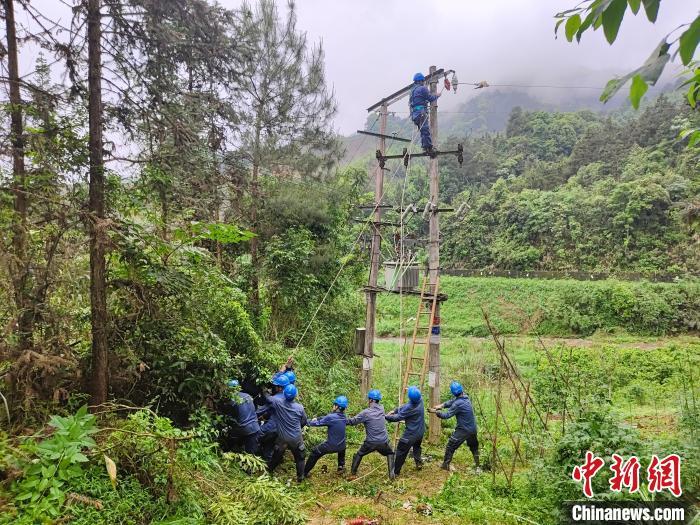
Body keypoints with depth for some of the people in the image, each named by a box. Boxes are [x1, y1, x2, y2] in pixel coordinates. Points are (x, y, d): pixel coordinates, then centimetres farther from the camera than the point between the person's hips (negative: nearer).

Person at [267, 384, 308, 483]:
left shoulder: (277, 402, -20)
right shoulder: (299, 407, -15)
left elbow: (267, 397, -4)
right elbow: (304, 422, 1)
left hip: (282, 438, 1)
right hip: (296, 439, -1)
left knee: (276, 456, 23)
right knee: (299, 458, 20)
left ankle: (267, 471, 41)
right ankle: (300, 478, 27)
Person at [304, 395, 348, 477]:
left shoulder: (331, 417, -22)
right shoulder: (344, 417, -1)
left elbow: (318, 423, -9)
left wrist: (309, 422, 8)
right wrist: (317, 418, 11)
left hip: (330, 446, -5)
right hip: (340, 446, 5)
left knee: (314, 454, 14)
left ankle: (305, 473, 21)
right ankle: (341, 467, 40)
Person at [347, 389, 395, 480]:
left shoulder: (366, 413, -15)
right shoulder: (381, 409, -2)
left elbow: (353, 421, -9)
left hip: (370, 442, -3)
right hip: (383, 442, 3)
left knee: (359, 455, 22)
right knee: (390, 453, 29)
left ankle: (353, 473, 26)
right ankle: (391, 473, 16)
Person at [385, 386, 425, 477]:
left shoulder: (410, 408, -32)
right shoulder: (420, 399, -10)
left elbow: (397, 418, -23)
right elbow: (405, 406, 1)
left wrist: (386, 416, -12)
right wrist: (394, 411, -4)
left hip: (411, 434, -7)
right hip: (420, 431, 7)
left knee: (401, 452, 7)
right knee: (417, 447, 34)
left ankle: (395, 472, 16)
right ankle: (419, 463, 41)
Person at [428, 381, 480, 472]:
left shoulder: (458, 404, -25)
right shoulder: (465, 397, -1)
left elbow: (447, 415, -19)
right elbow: (451, 401, 6)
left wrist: (435, 412, -9)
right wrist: (441, 405, -6)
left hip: (463, 430, -7)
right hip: (473, 429, 7)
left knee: (450, 446, 11)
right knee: (474, 447, 25)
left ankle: (445, 465, 22)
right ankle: (477, 466, 32)